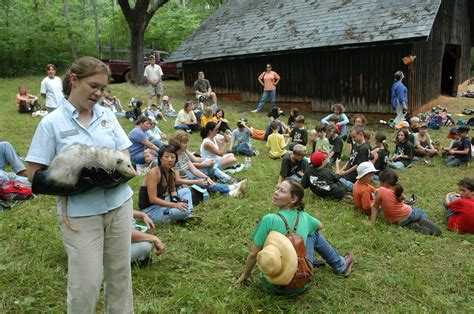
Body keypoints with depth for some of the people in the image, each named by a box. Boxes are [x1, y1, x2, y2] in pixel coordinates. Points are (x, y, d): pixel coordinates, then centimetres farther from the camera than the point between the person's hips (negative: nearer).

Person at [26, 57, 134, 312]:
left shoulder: (107, 115, 4)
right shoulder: (51, 123, -7)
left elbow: (125, 157, 7)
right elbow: (35, 175, -8)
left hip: (119, 204, 4)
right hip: (80, 212, -4)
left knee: (120, 272, 16)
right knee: (86, 283, 3)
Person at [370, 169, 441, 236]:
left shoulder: (381, 191, -15)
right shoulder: (397, 190, -2)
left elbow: (375, 207, -12)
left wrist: (372, 223, -8)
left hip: (397, 222, -2)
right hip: (409, 214, 2)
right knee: (423, 214, 32)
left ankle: (412, 225, -3)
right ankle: (422, 222, -4)